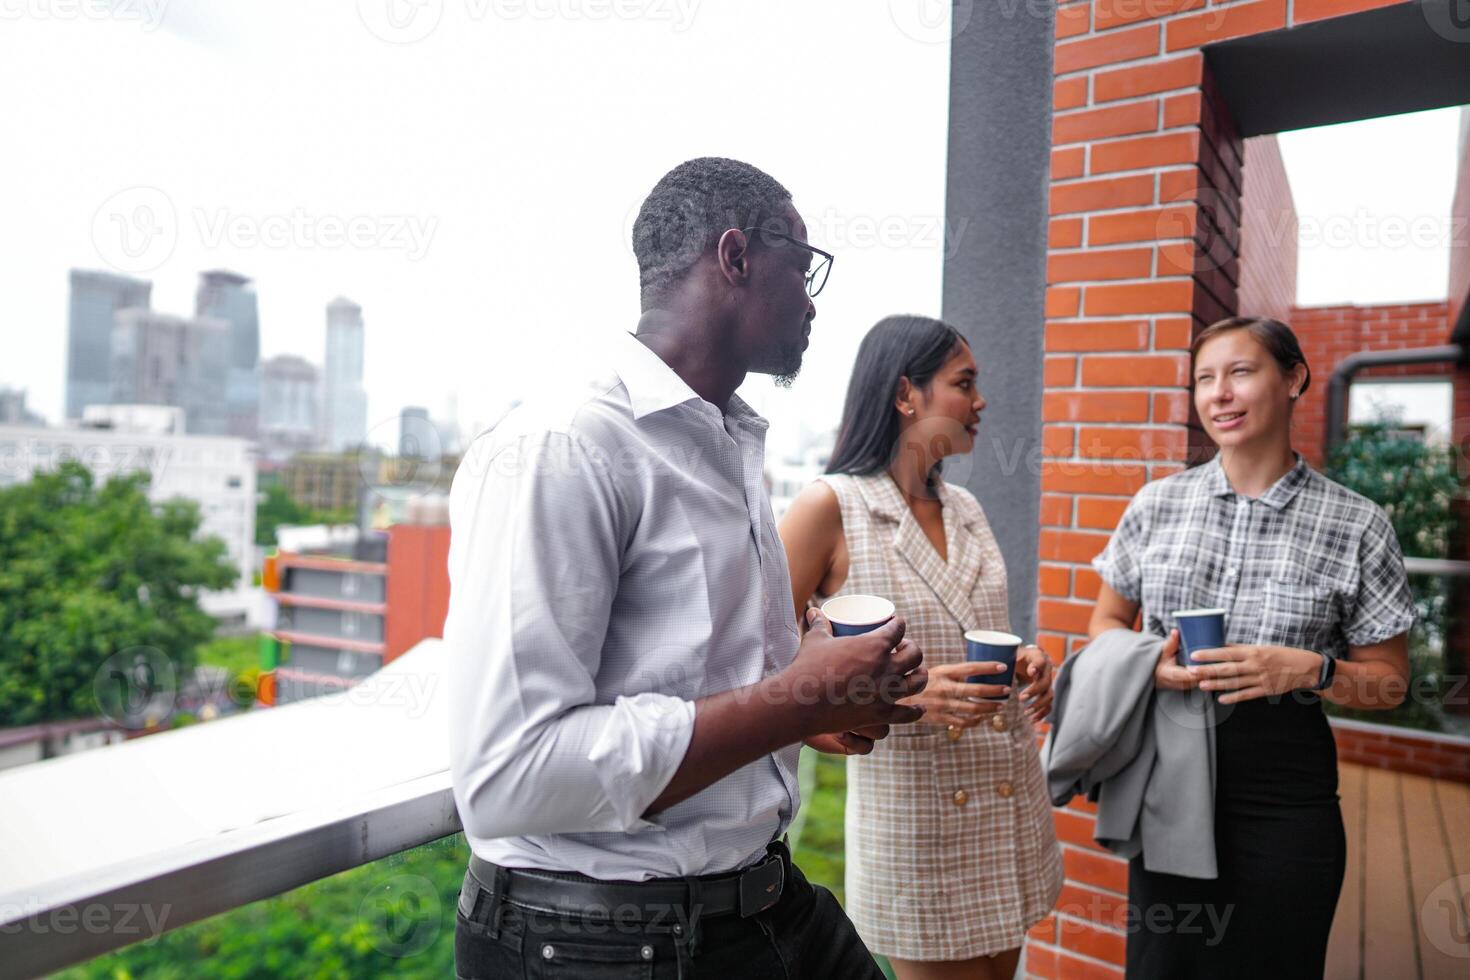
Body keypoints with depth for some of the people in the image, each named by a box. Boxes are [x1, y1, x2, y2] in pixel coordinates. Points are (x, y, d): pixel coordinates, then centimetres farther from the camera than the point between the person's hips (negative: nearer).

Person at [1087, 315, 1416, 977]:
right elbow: (1107, 621, 10)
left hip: (1284, 786, -2)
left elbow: (1388, 683, 1)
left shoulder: (1357, 525, -6)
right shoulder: (1156, 504, 0)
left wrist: (1309, 670, -19)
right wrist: (1150, 662, -11)